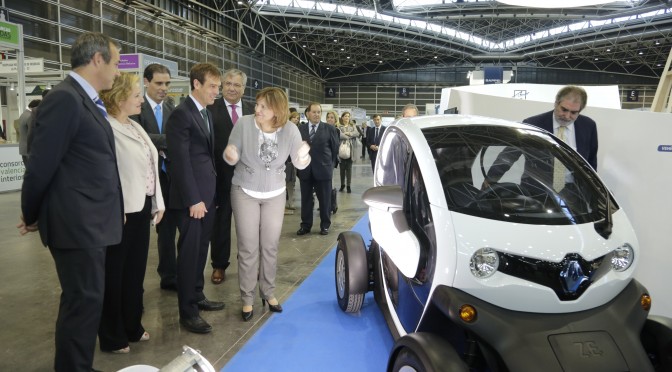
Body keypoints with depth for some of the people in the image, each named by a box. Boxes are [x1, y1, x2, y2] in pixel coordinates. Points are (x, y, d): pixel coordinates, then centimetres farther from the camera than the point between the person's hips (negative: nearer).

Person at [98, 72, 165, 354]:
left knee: (136, 271, 18)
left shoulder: (136, 127, 12)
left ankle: (132, 327, 34)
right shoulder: (107, 129, -16)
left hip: (142, 208, 8)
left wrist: (158, 202, 13)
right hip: (121, 212, -8)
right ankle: (112, 337, 24)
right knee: (114, 274, 8)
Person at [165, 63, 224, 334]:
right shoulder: (181, 114, -12)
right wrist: (193, 199, -19)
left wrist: (209, 192, 9)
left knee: (201, 249, 16)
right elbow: (180, 161, -17)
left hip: (208, 193, 8)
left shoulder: (207, 113, 14)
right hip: (191, 197, -8)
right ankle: (187, 312, 12)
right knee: (189, 252, 0)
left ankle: (197, 297, 30)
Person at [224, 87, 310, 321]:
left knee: (270, 247, 12)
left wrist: (303, 158, -30)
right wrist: (230, 156, -34)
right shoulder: (244, 124, -16)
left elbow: (298, 163, -7)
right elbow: (231, 158, -10)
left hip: (275, 194, 2)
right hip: (245, 192, -1)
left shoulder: (290, 130, -13)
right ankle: (247, 299, 17)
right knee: (248, 249, 3)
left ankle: (268, 293, 30)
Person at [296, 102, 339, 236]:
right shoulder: (300, 129, 6)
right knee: (306, 200, 9)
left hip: (323, 169, -2)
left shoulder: (330, 129, -1)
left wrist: (331, 165, 1)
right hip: (305, 170, 2)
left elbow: (335, 148, 2)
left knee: (325, 199, 7)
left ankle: (325, 225, 20)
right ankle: (305, 225, 20)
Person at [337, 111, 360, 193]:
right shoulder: (339, 126, 2)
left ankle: (348, 185, 5)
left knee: (349, 168, 1)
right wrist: (351, 136, -7)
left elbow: (357, 133, -3)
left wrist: (348, 133, -13)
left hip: (350, 149, 2)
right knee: (342, 168, 5)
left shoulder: (352, 126, 13)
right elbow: (339, 135, -15)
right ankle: (342, 184, 18)